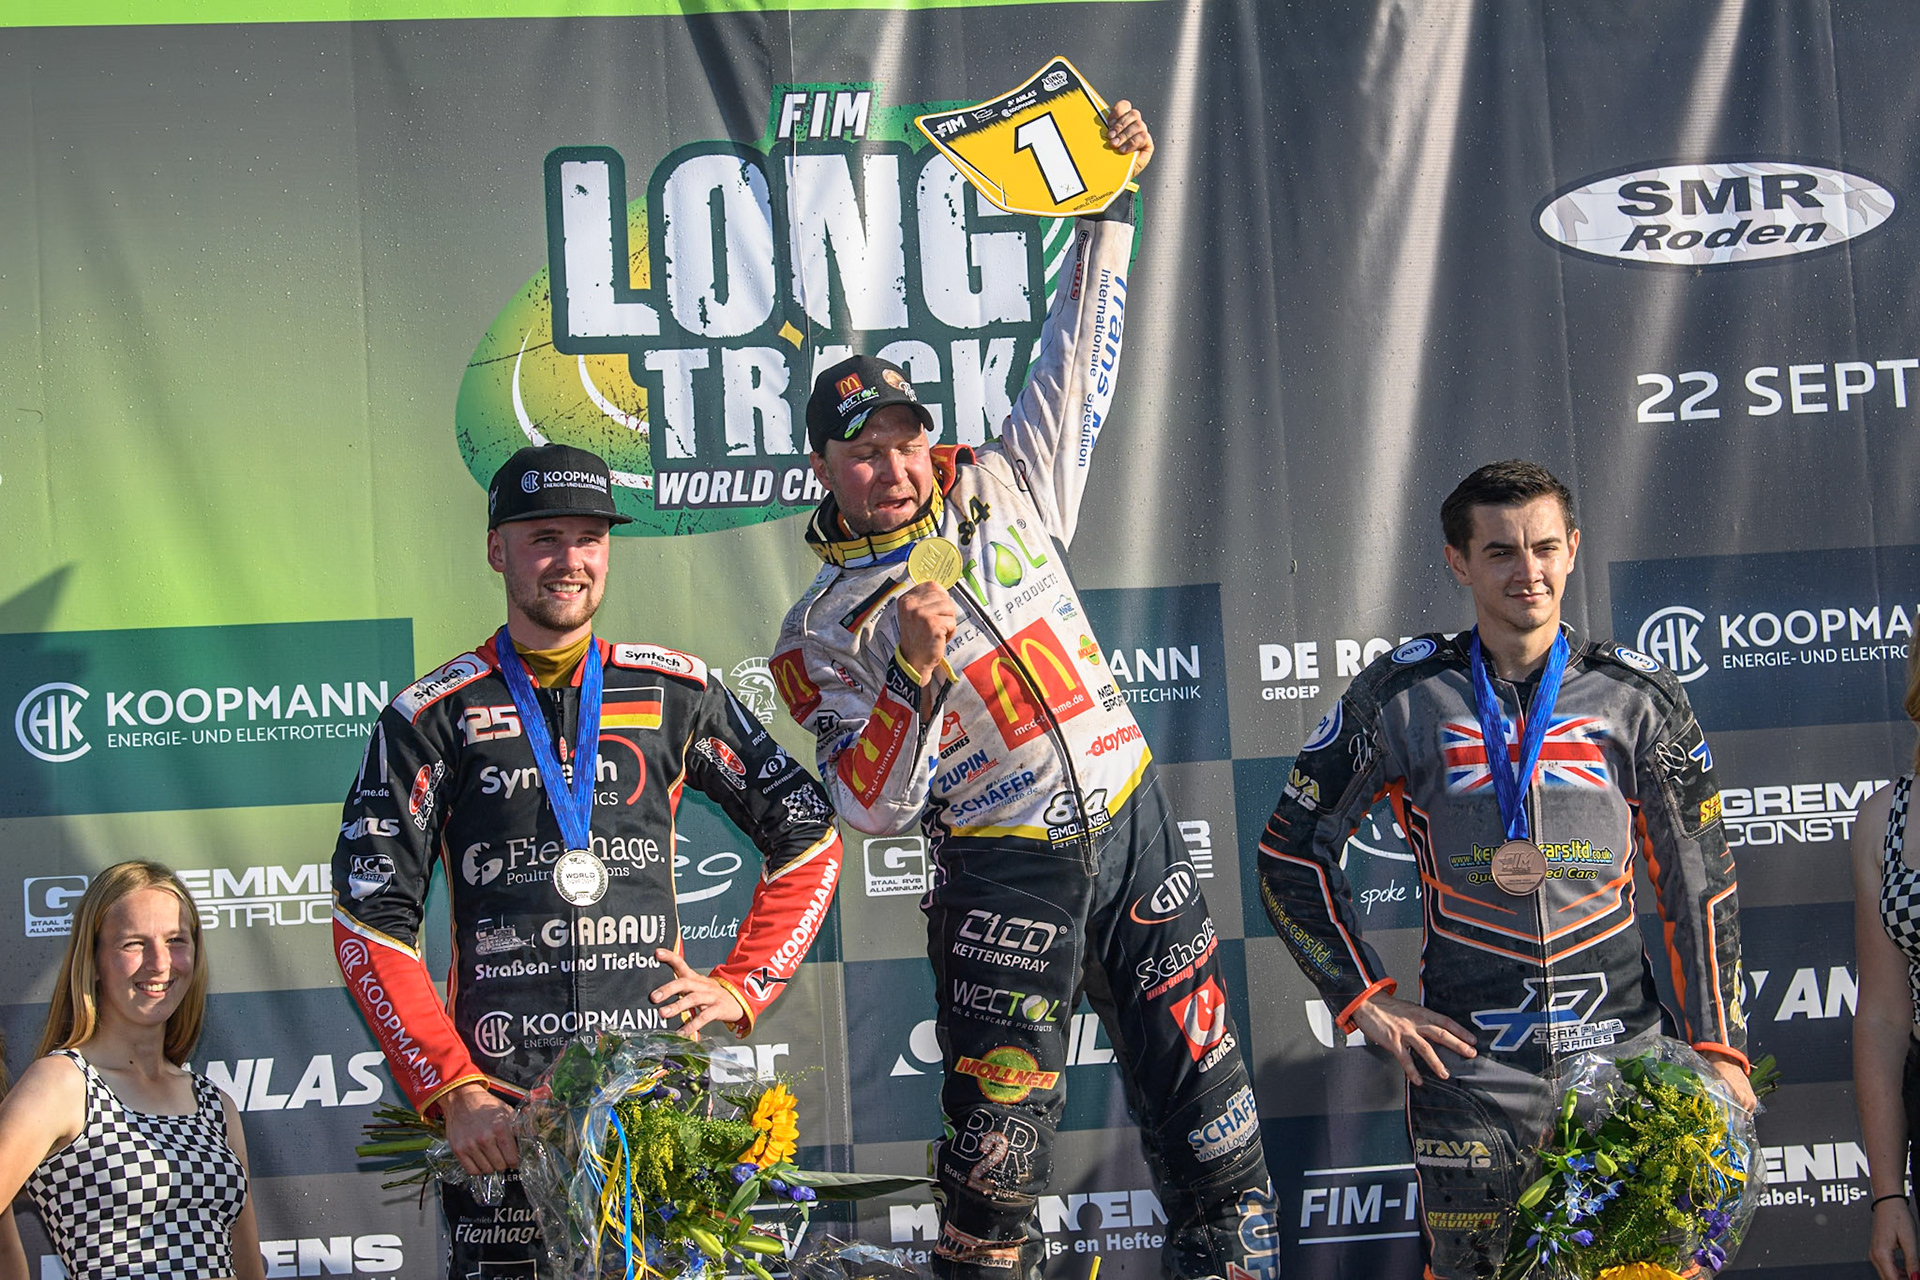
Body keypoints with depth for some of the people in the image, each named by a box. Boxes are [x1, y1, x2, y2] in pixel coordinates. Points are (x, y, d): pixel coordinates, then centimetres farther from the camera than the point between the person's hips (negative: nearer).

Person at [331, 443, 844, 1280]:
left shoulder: (677, 692, 11)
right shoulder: (432, 716, 5)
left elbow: (808, 837, 19)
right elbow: (371, 921, 0)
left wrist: (744, 986, 7)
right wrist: (451, 1089, -9)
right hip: (498, 1096, -1)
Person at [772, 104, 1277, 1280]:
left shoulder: (1003, 493, 7)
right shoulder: (826, 632, -2)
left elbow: (1079, 361, 14)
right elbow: (874, 808, -9)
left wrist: (1109, 203, 9)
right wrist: (913, 677, -23)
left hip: (1135, 833, 3)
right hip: (1006, 881, -3)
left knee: (1213, 1120, 4)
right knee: (995, 1158, -4)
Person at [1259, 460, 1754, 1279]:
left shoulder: (1636, 698, 3)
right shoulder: (1402, 699, -1)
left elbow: (1699, 883, 8)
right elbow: (1291, 855, 6)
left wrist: (1717, 1047, 3)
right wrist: (1365, 1003, 0)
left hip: (1623, 1051, 1)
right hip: (1470, 1062, -1)